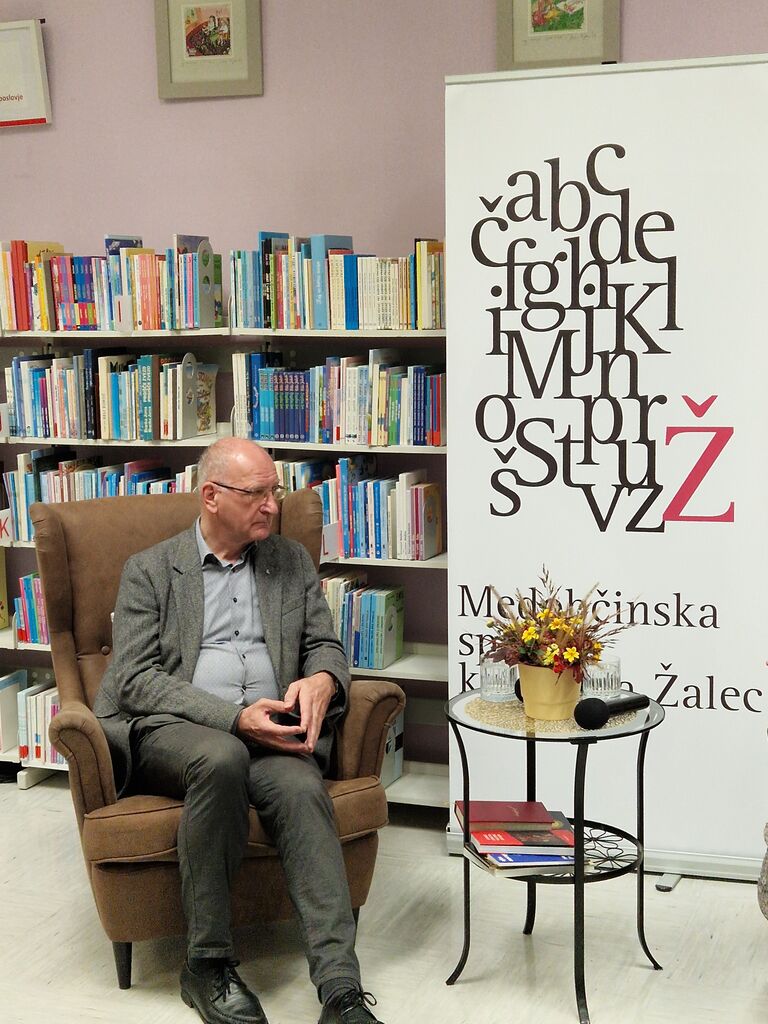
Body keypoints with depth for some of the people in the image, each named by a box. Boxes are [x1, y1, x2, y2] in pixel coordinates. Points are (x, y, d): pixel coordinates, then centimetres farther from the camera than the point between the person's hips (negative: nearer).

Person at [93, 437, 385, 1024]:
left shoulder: (293, 562, 20)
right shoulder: (149, 571, 9)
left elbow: (326, 645, 18)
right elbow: (136, 679, -2)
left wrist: (320, 679, -9)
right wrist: (234, 718, -17)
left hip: (269, 729, 3)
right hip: (168, 730, -2)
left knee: (302, 789, -32)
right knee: (222, 757, -37)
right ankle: (207, 963, -23)